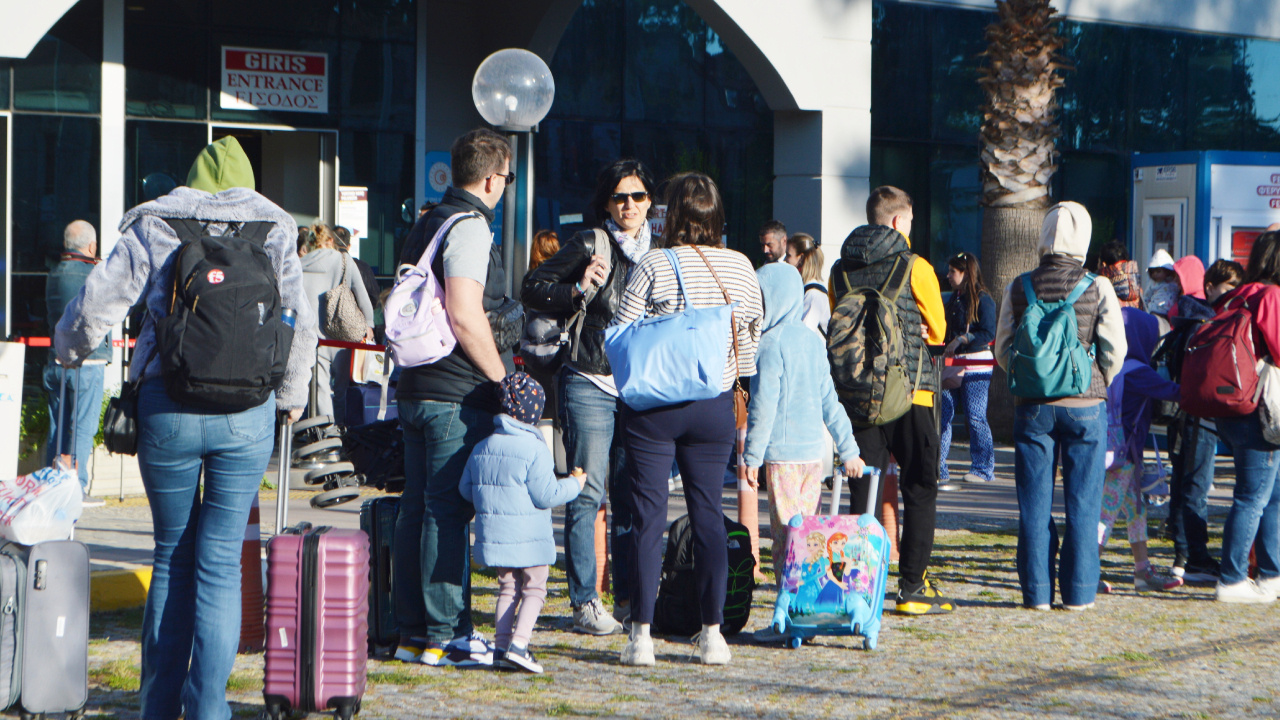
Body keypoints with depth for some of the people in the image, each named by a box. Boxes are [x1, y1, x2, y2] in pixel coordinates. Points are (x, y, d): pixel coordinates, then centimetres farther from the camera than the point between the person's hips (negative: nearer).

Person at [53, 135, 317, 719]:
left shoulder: (150, 227, 5)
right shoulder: (273, 231, 7)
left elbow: (95, 306, 1)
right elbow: (301, 323, 5)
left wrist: (70, 352, 22)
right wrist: (291, 397, 20)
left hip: (167, 409, 0)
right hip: (246, 413, 0)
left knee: (171, 556, 13)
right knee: (221, 561, 3)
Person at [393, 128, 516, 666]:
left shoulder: (425, 224, 16)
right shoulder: (470, 228, -13)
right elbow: (465, 317, -22)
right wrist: (503, 378, -12)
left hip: (415, 389, 9)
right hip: (460, 396, -9)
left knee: (418, 509, 11)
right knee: (450, 512, -6)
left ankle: (412, 630, 16)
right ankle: (445, 636, -5)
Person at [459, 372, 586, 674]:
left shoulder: (481, 448, 7)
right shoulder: (534, 450, -13)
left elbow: (465, 489, 13)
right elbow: (546, 495, -13)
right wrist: (573, 485, 3)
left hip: (493, 534, 6)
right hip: (529, 537, -5)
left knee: (508, 588, 16)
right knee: (534, 589, 4)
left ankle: (501, 645, 7)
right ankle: (519, 642, -11)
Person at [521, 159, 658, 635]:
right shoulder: (590, 245, -2)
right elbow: (532, 289, -2)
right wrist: (578, 290, -16)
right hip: (591, 385, -4)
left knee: (632, 497, 6)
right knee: (587, 494, -5)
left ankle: (628, 598, 13)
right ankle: (584, 602, -1)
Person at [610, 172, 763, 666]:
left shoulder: (654, 265, -9)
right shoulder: (741, 267, 2)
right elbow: (752, 337, 10)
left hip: (654, 404, -3)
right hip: (715, 407, 3)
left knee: (648, 515, 0)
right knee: (708, 513, 9)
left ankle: (642, 634, -1)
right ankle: (712, 634, 9)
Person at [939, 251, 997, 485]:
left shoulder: (982, 300, -8)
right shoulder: (954, 300, 17)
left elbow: (988, 334, -16)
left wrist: (961, 340, -19)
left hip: (976, 367, -8)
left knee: (975, 417, -5)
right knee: (942, 413, 0)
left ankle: (983, 469, 5)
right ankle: (938, 469, 3)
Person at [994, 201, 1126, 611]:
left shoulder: (1018, 288, -1)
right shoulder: (1097, 288, -6)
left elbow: (1003, 350, 2)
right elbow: (1115, 349, -5)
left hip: (1032, 408, 2)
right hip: (1084, 407, -1)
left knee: (1034, 503, 6)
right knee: (1082, 503, 5)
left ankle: (1037, 591, 7)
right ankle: (1078, 592, 5)